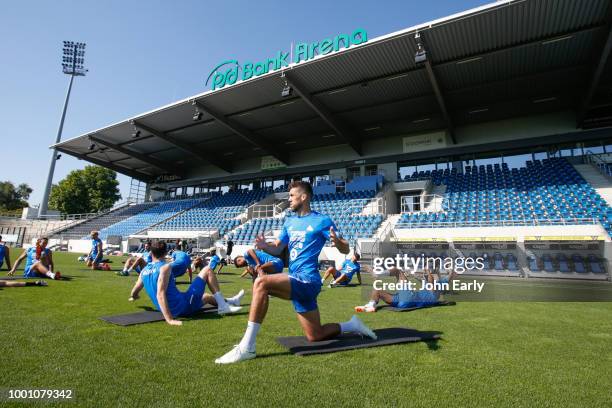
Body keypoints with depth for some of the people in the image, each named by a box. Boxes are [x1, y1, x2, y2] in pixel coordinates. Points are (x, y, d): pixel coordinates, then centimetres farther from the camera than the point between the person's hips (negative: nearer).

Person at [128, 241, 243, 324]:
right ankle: (222, 305, 4)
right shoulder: (165, 267, -16)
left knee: (206, 297, 32)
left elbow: (133, 294, 16)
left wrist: (133, 297, 41)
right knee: (207, 270, 2)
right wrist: (169, 319, -30)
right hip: (183, 305, -8)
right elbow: (160, 294, -26)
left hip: (174, 310, 8)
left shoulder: (144, 271, 6)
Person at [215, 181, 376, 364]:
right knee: (315, 336, 14)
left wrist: (337, 241, -30)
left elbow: (345, 250, -6)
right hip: (297, 282, 8)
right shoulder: (289, 222, 14)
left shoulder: (322, 220, -7)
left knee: (261, 283, -28)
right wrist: (264, 246, -7)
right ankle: (352, 325, 34)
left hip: (307, 280, -8)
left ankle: (247, 347, -21)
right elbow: (277, 248, 16)